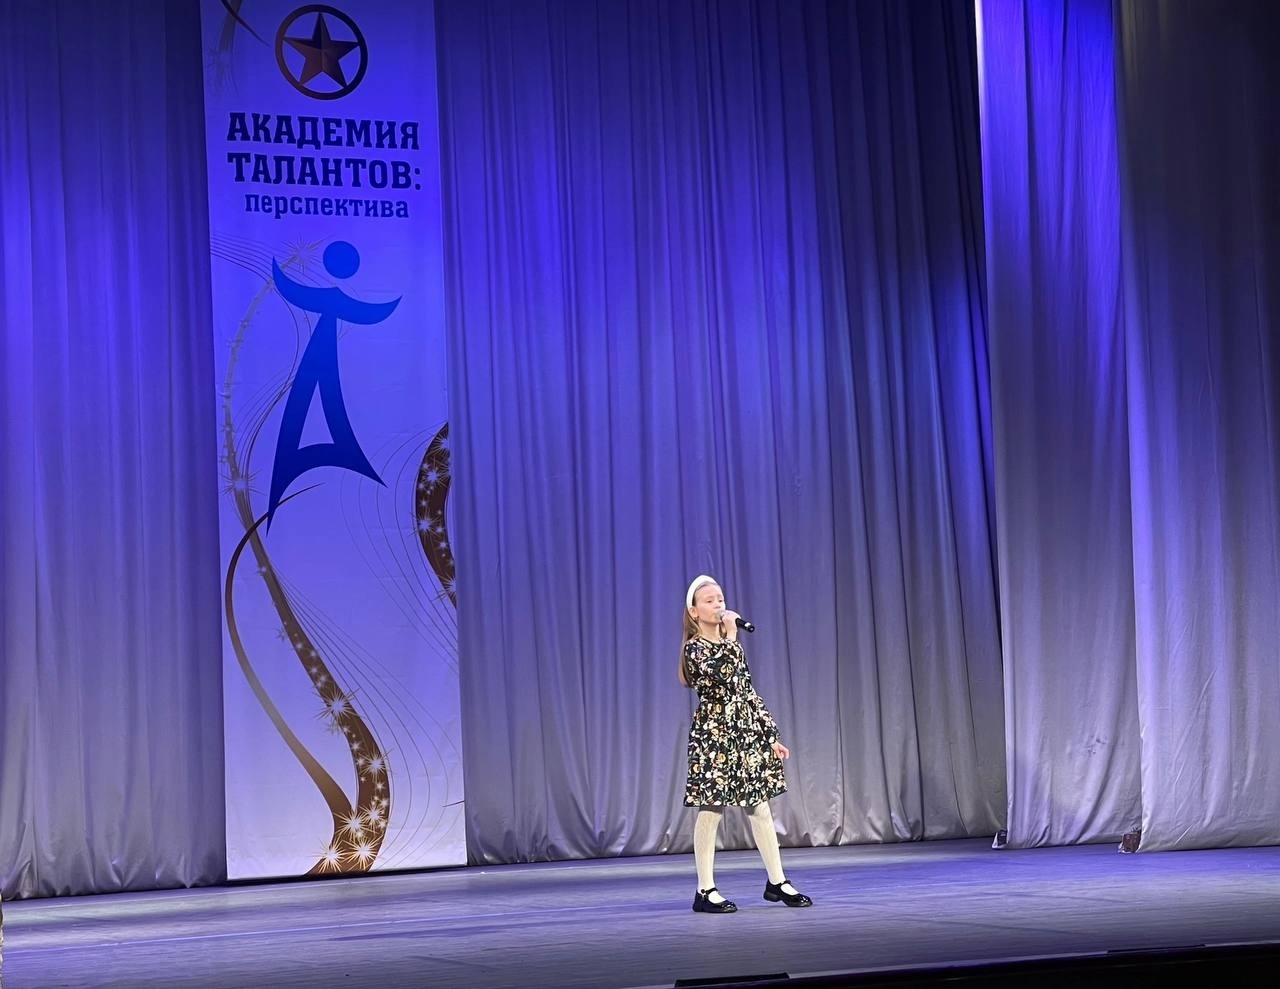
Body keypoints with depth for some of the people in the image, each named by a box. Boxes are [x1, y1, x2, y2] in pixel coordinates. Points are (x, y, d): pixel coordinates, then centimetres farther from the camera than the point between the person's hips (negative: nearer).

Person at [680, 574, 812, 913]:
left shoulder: (730, 644, 15)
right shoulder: (695, 648, -7)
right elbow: (723, 674, -27)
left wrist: (770, 736, 14)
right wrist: (730, 636, -17)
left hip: (747, 732, 7)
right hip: (714, 734, -7)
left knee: (761, 809, 8)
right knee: (711, 811, -4)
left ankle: (777, 882, 14)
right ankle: (705, 890, 1)